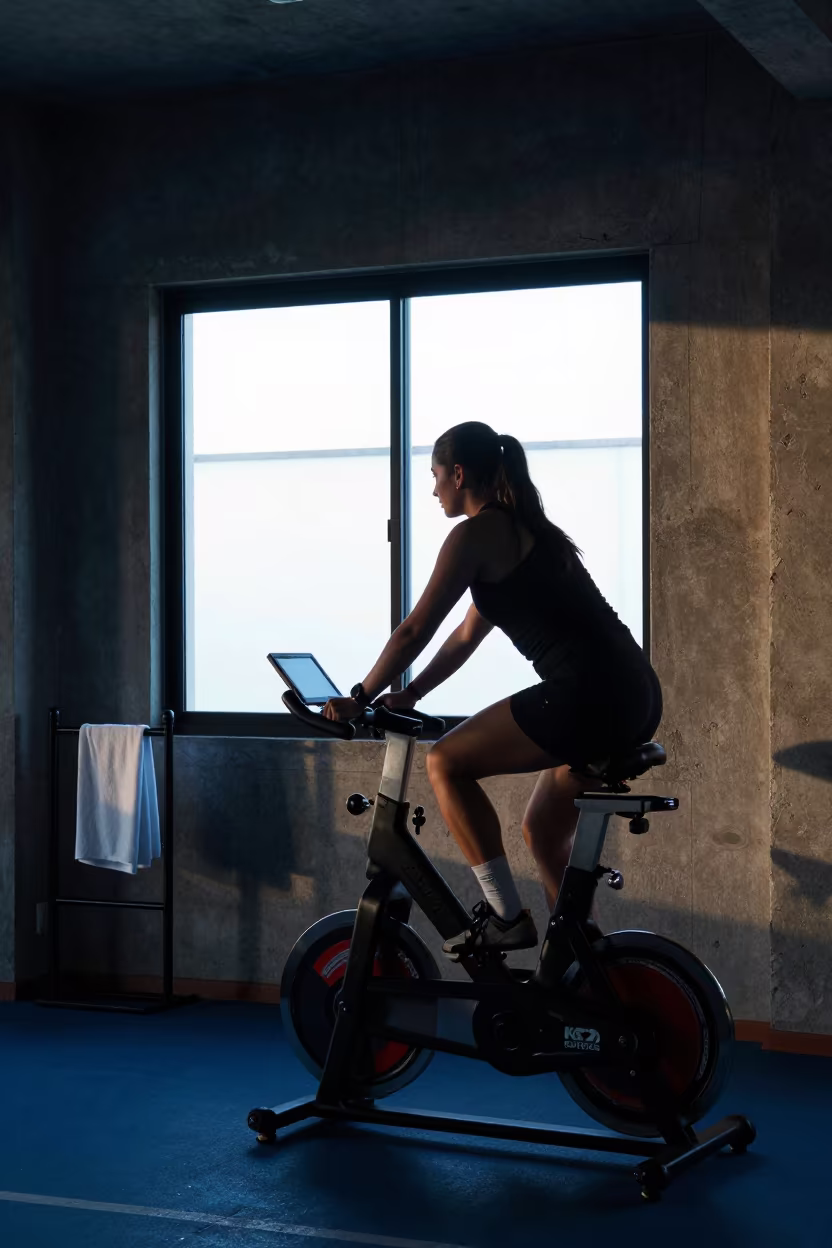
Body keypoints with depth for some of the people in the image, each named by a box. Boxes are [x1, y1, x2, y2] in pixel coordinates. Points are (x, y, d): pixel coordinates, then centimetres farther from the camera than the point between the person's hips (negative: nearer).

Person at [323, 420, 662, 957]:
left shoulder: (476, 535, -4)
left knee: (447, 763, 1)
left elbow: (415, 631, -3)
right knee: (545, 832, 20)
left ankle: (506, 916, 0)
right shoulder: (523, 529, 24)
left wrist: (359, 700, 7)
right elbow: (467, 637, 30)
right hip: (635, 695, 10)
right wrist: (408, 696, 30)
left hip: (588, 696, -10)